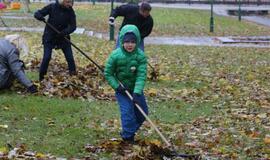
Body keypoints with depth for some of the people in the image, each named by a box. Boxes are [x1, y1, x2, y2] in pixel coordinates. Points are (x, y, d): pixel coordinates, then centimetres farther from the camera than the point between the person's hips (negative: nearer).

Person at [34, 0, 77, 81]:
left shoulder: (70, 11, -8)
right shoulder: (52, 7, -12)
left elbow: (73, 26, -10)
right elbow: (37, 13, -9)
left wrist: (64, 32, -28)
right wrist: (39, 16, -34)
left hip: (63, 37, 2)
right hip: (49, 37, -2)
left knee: (70, 57, 0)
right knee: (47, 57, -7)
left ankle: (74, 75, 15)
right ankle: (41, 77, 7)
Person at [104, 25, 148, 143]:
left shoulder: (140, 56, -17)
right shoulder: (115, 55, -18)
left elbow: (141, 76, -22)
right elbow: (108, 73, -7)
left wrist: (137, 93, -32)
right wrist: (117, 86, -18)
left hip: (136, 89, 3)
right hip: (121, 89, -3)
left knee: (142, 112, 10)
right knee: (127, 111, -13)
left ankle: (128, 131, 33)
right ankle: (128, 136, 3)